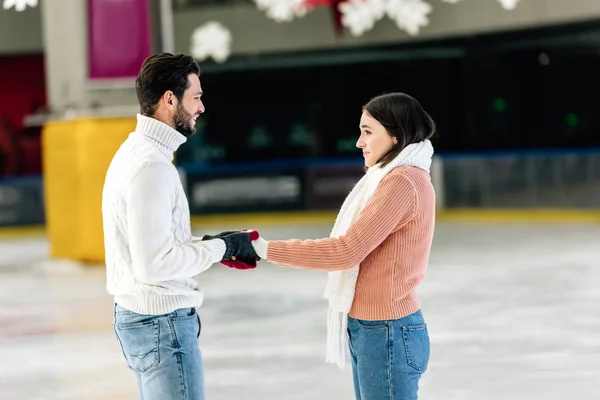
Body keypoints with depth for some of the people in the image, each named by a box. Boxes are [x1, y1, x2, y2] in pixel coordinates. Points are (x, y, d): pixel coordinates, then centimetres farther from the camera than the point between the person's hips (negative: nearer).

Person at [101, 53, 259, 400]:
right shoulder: (152, 165, -21)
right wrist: (220, 248, -13)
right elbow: (155, 263, -25)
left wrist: (210, 243, 8)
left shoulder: (135, 150, 11)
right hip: (162, 322, -10)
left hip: (136, 315, 10)